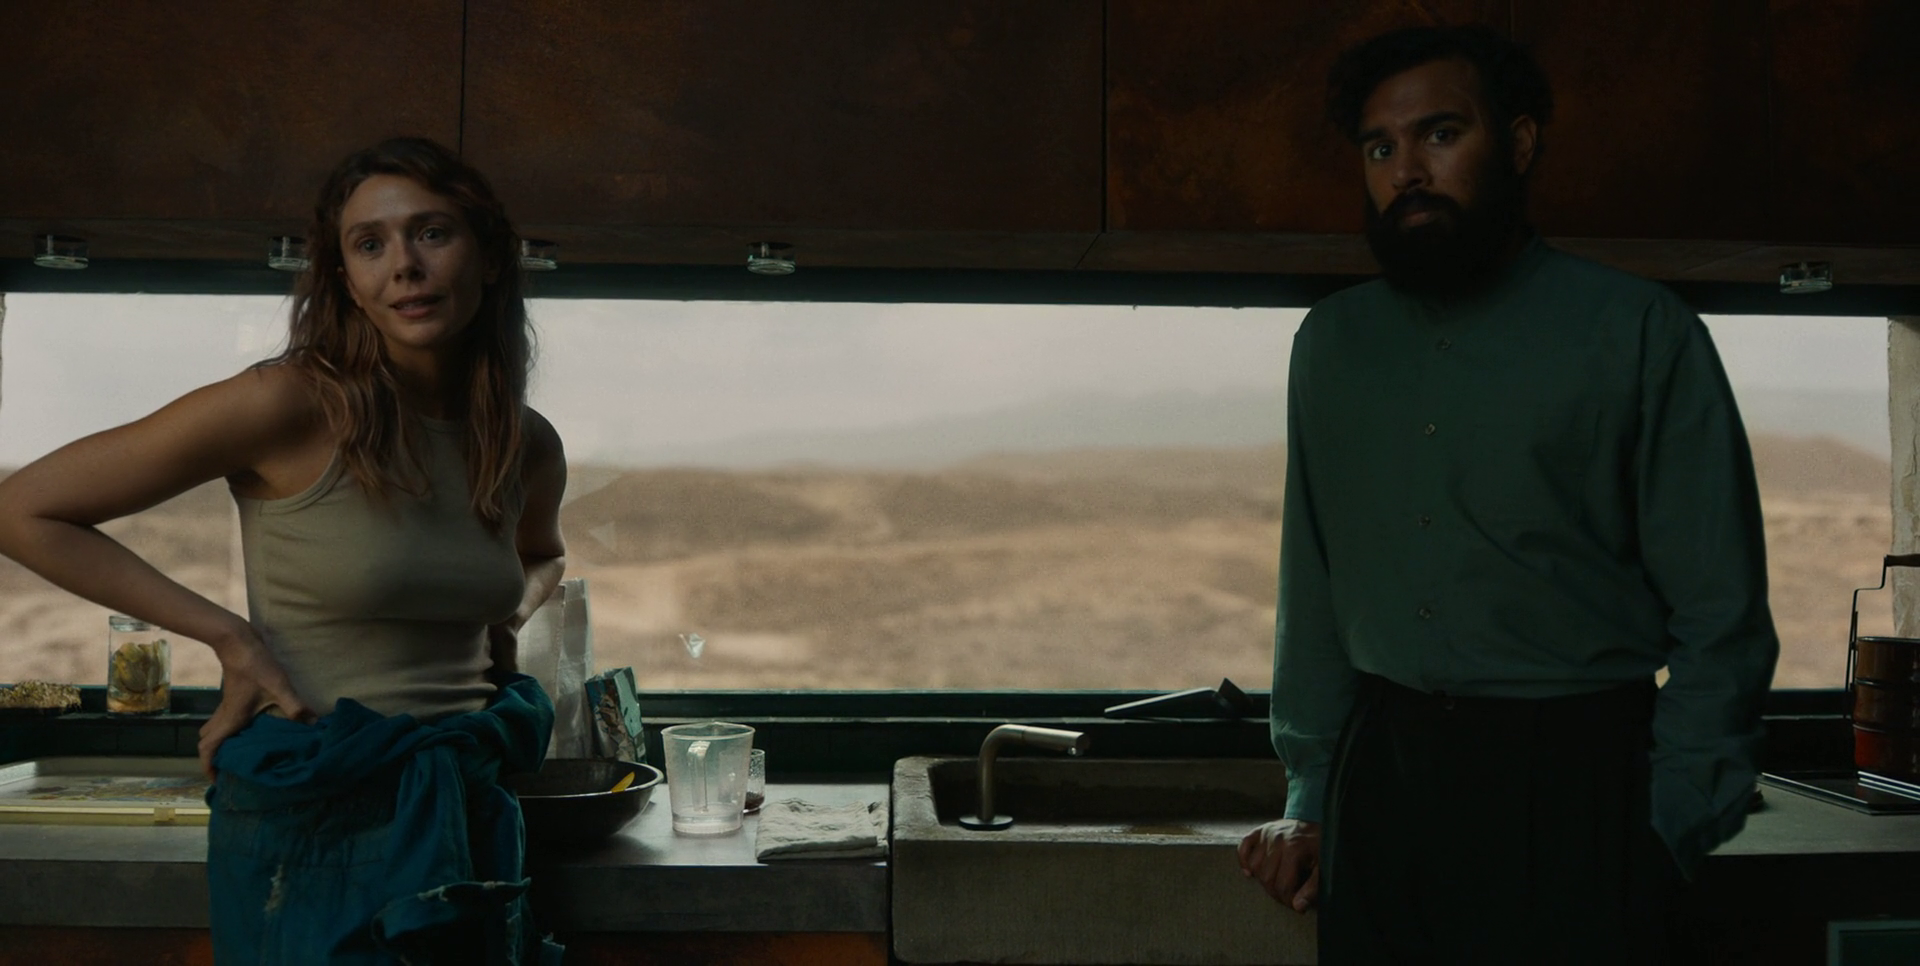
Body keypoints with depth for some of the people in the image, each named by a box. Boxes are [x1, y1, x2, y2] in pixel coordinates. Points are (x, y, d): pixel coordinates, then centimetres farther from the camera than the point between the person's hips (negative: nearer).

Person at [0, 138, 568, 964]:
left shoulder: (529, 448, 3)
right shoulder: (288, 406, -14)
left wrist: (511, 614, 6)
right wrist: (228, 637, -11)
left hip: (465, 815, 5)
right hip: (311, 830, -5)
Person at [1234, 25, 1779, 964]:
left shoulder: (1641, 333, -4)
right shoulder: (1331, 343, 9)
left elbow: (1720, 620, -5)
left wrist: (1663, 839, -9)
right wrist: (1312, 798, 8)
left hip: (1569, 785, -3)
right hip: (1382, 776, 4)